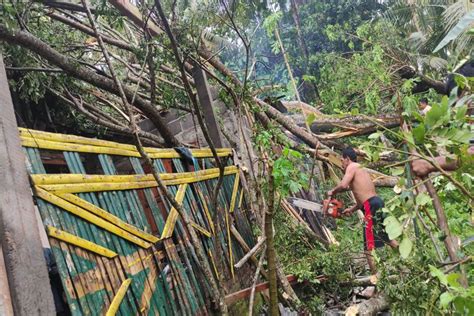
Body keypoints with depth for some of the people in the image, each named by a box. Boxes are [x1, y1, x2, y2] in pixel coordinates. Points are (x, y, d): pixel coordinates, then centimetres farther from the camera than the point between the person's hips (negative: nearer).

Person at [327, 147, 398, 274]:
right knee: (387, 237, 24)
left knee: (369, 248, -5)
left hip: (371, 207, -9)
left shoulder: (352, 166, -2)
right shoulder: (361, 169, 25)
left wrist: (332, 192, -2)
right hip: (377, 203, 9)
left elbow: (343, 185, -20)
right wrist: (352, 209, 26)